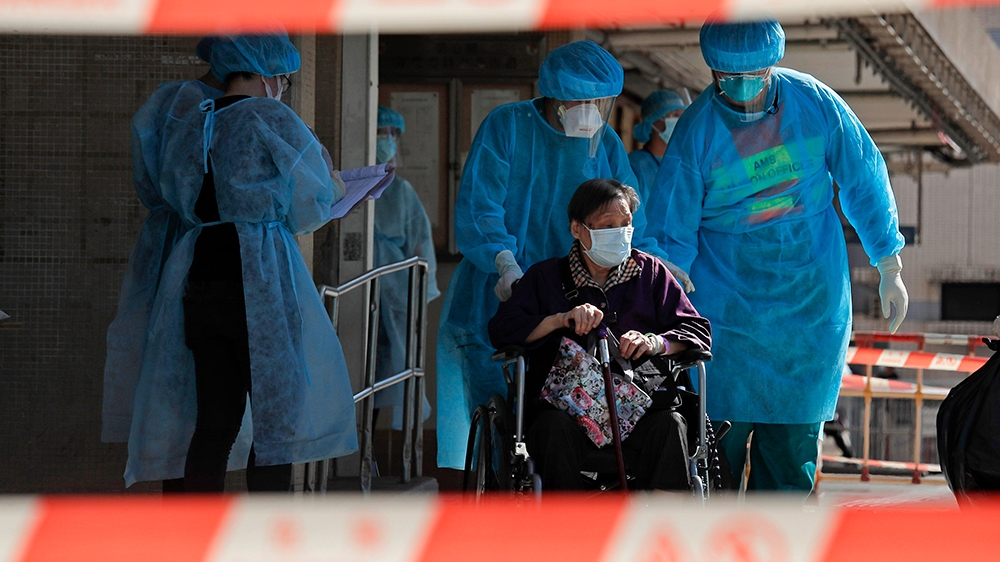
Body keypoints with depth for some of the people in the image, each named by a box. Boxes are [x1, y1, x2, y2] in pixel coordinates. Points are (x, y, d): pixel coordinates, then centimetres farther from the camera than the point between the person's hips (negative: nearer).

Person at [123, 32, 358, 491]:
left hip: (197, 276, 6)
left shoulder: (187, 126, 14)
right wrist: (334, 193, 22)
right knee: (278, 417, 1)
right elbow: (308, 208, 0)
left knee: (213, 420, 8)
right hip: (260, 277, -6)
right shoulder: (272, 120, -4)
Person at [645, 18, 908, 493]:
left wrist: (889, 270, 10)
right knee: (718, 440, -3)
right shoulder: (695, 132, -11)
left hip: (814, 308, 2)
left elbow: (864, 182, 6)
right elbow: (672, 236, -4)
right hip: (726, 312, -2)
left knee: (794, 440, 5)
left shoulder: (815, 103, -7)